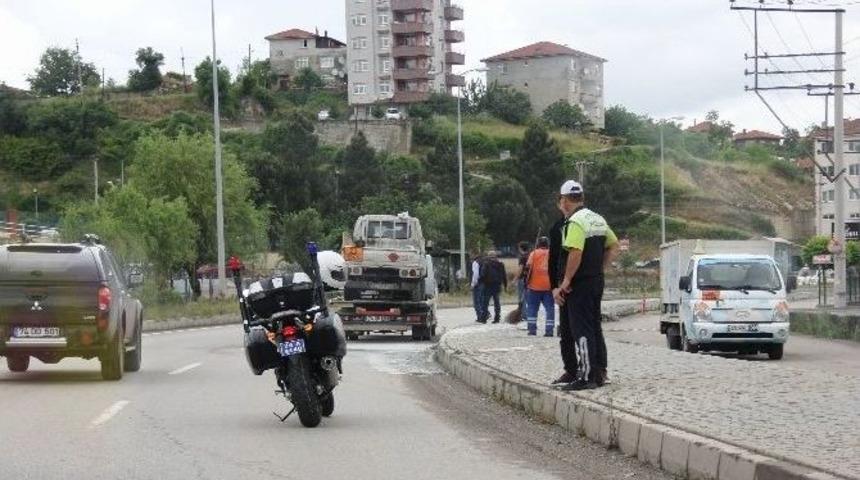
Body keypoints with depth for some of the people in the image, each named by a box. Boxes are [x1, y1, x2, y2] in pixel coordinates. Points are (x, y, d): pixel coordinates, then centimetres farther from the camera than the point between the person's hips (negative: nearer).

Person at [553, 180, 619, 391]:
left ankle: (585, 377, -8)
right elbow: (614, 247, 18)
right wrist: (600, 269, 16)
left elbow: (575, 253, -26)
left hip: (580, 284, -9)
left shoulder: (576, 222, -16)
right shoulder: (598, 219, 12)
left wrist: (566, 281, -17)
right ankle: (599, 372, 19)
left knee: (581, 330, -6)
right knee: (595, 327, 15)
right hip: (597, 280, 9)